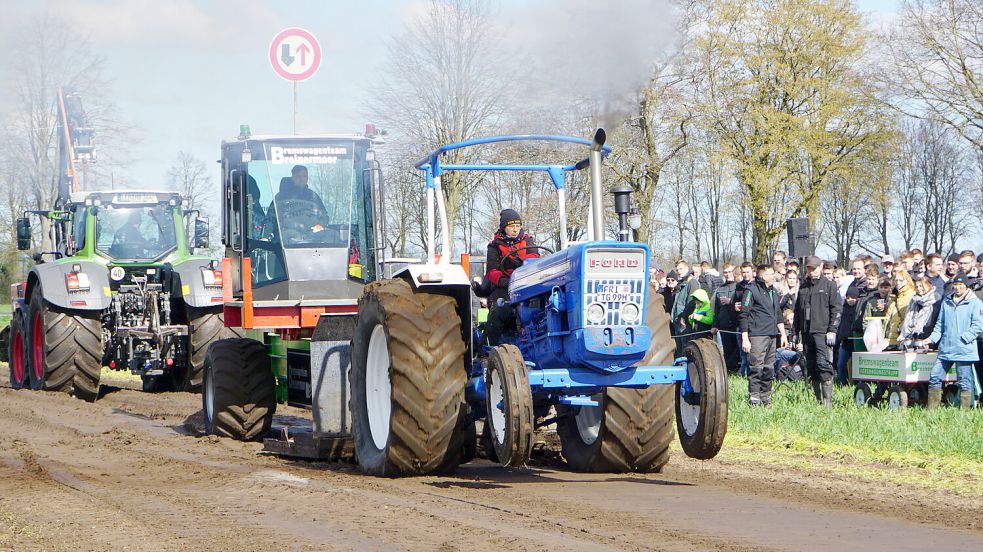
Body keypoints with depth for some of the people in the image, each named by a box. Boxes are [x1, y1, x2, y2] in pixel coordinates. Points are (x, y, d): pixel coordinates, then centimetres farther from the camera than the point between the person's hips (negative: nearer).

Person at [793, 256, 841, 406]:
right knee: (811, 367, 4)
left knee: (823, 364, -17)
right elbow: (797, 312, 22)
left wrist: (832, 330, -10)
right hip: (806, 332, 6)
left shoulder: (829, 286, 3)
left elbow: (836, 309, -2)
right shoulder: (803, 288, 18)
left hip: (822, 332, -6)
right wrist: (797, 333, 17)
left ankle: (828, 399, -18)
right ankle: (819, 400, 8)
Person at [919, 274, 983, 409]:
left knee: (964, 383, -2)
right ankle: (931, 409, 9)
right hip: (945, 349, 5)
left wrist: (963, 339, -15)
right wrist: (932, 338, 7)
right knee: (934, 378, 2)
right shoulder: (946, 302, 16)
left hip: (964, 351, -5)